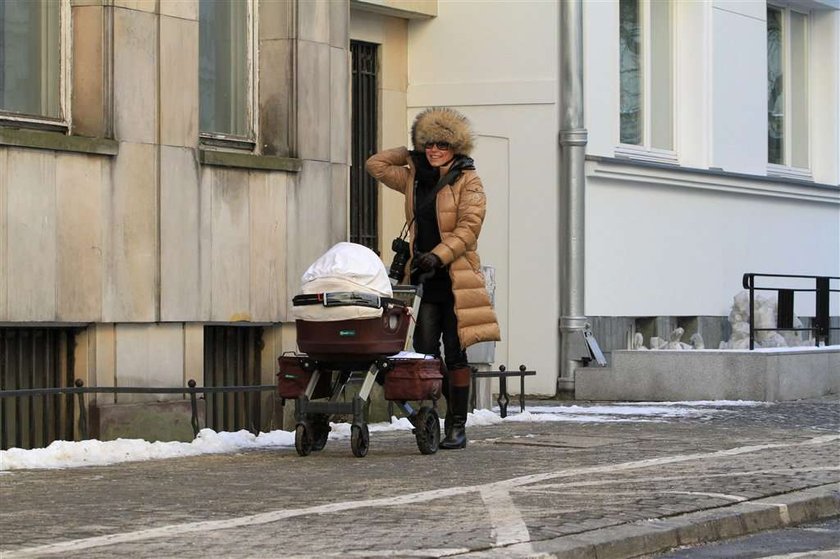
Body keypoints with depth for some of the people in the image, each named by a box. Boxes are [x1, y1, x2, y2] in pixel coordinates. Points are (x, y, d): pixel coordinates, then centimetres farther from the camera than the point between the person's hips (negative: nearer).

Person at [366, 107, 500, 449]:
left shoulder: (468, 181, -1)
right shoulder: (413, 178, 15)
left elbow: (469, 227, -11)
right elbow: (375, 164, 25)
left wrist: (438, 255, -21)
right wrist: (411, 154, 19)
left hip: (456, 277, -4)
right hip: (424, 278, 4)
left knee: (455, 354, -2)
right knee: (425, 350, -6)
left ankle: (457, 426, 4)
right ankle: (437, 418, 5)